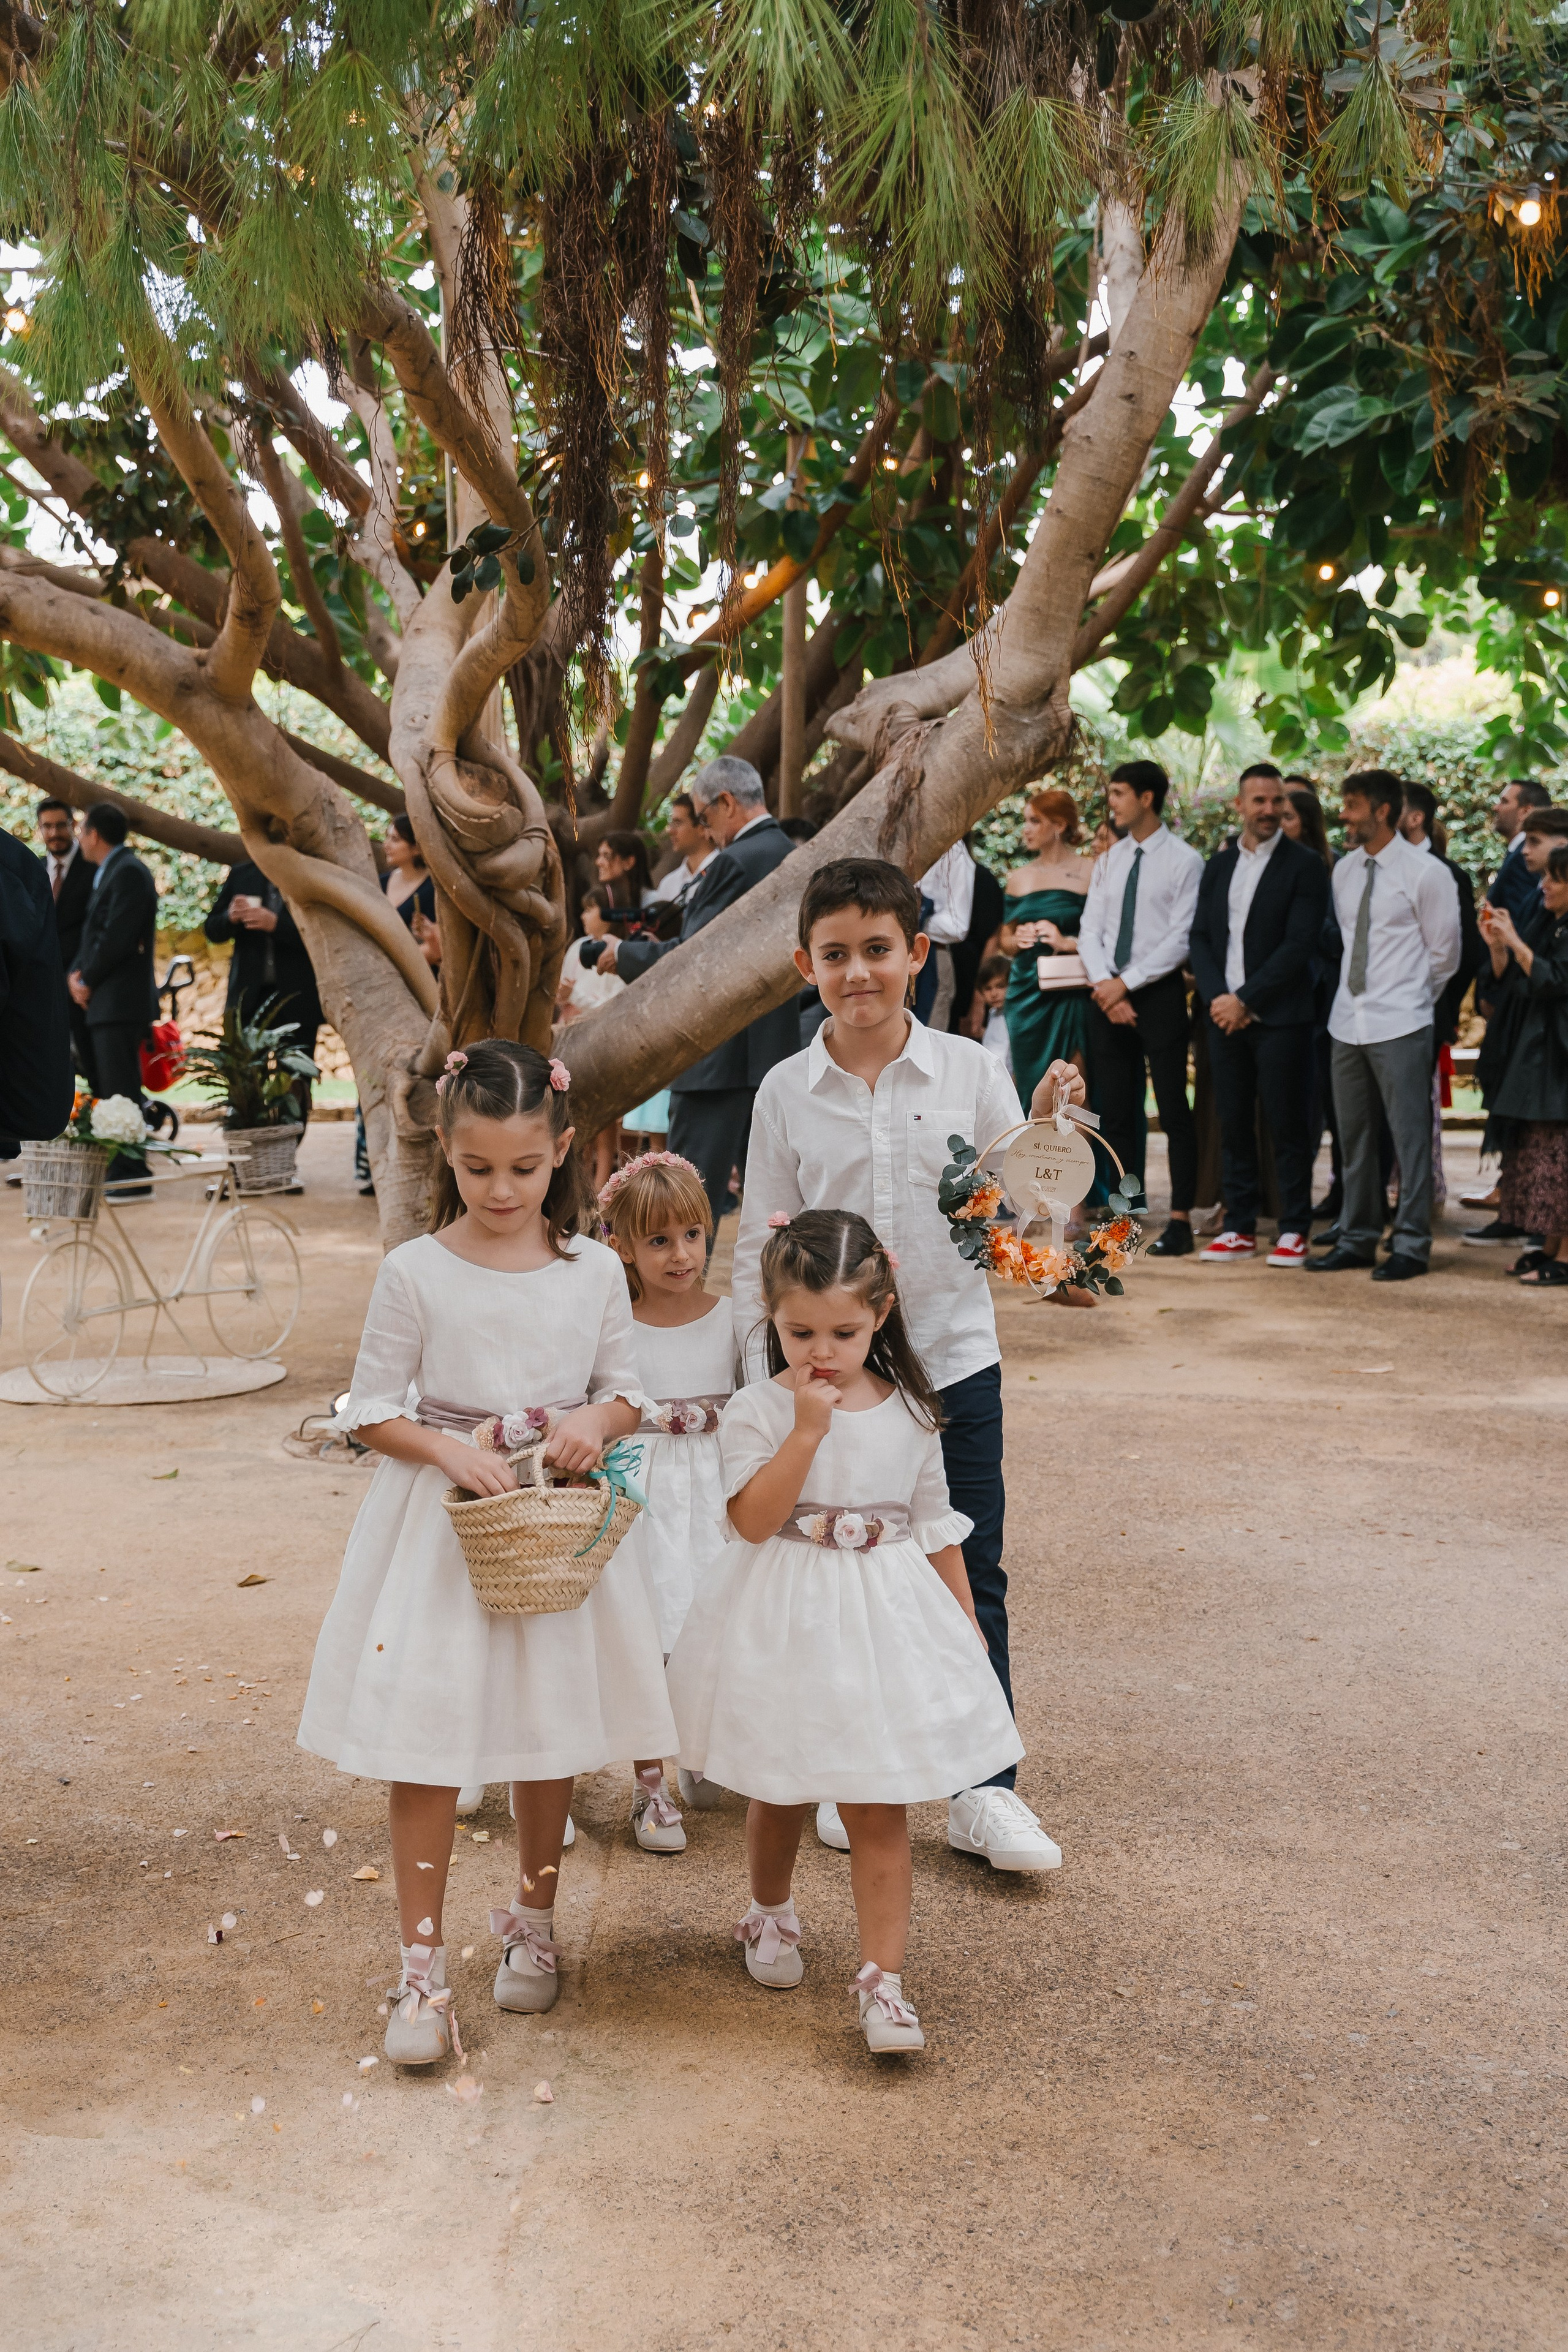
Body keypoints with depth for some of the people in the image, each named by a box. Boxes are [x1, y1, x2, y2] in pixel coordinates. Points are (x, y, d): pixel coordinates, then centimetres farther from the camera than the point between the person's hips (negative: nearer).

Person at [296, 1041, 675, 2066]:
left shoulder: (595, 1270, 0)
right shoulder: (416, 1272, -7)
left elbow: (628, 1391, 8)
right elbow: (372, 1411, -2)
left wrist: (597, 1421, -14)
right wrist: (449, 1449, -19)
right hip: (442, 1525, -2)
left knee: (553, 1734, 13)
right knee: (427, 1742, -2)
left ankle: (532, 1925, 34)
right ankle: (423, 1967, 10)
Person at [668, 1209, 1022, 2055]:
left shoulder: (909, 1412, 0)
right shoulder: (758, 1411, -10)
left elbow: (936, 1524, 9)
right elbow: (754, 1518, -21)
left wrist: (966, 1620, 10)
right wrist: (807, 1429, -26)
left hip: (884, 1621, 1)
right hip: (784, 1627, -1)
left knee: (878, 1810, 0)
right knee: (777, 1791, 18)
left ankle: (882, 1977, 5)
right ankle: (770, 1912, 44)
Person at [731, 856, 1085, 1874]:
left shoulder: (969, 1071, -2)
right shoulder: (787, 1093, -2)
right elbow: (761, 1244, 3)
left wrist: (1047, 1128, -11)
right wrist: (764, 1366, -3)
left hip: (955, 1361, 0)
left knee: (972, 1575, 5)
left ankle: (985, 1787, 18)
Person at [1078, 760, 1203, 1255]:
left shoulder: (1184, 860, -5)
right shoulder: (1107, 862, 13)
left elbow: (1180, 939, -11)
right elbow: (1090, 931, 8)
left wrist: (1126, 983, -15)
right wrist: (1104, 985, -8)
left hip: (1158, 994, -6)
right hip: (1106, 995, 6)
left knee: (1174, 1111, -3)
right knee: (1115, 1112, 7)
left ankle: (1180, 1220, 1)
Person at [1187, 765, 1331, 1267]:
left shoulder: (1305, 866, -3)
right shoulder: (1219, 864, 13)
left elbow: (1299, 944, -11)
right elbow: (1200, 937, 11)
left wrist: (1246, 1000, -14)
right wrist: (1217, 997, -5)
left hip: (1279, 1017, -5)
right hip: (1224, 1013, 5)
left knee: (1287, 1125, -1)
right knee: (1233, 1123, 7)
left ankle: (1294, 1229, 6)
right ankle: (1240, 1226, 14)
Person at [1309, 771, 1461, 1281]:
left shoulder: (1425, 874, -8)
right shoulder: (1344, 870, 9)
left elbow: (1445, 953, -1)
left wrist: (1413, 998, 9)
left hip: (1399, 1025, -6)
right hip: (1348, 1020, 6)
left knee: (1409, 1137, -2)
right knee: (1354, 1137, 12)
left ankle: (1411, 1246, 5)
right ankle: (1357, 1239, 22)